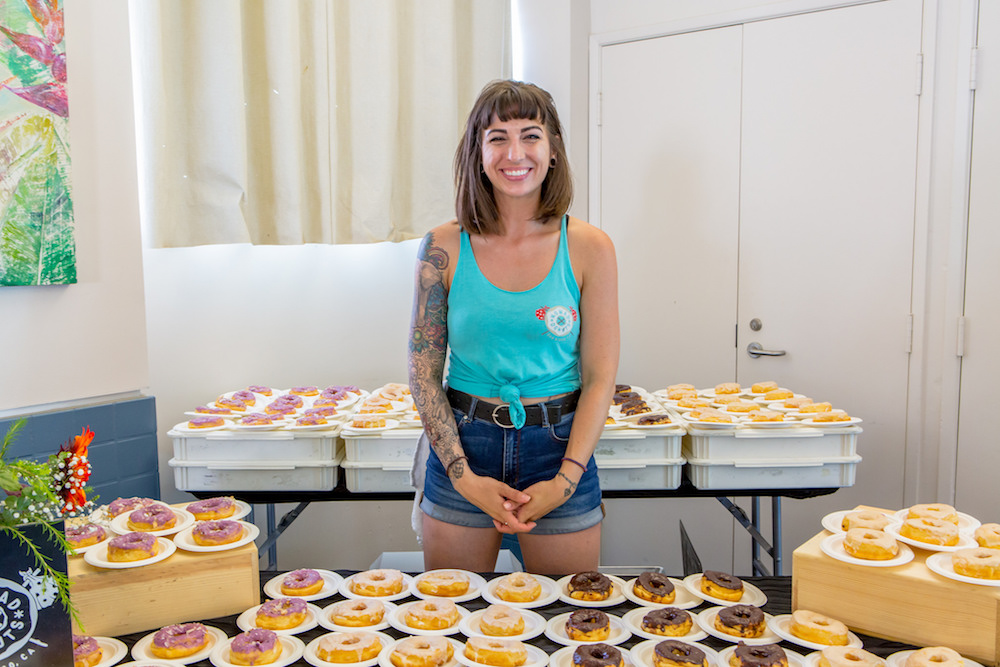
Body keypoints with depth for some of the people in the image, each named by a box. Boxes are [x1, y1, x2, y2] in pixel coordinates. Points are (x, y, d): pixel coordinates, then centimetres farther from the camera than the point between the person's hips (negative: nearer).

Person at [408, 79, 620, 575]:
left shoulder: (589, 249, -5)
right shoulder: (443, 248, -4)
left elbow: (600, 377, -3)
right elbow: (423, 372, -2)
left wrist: (566, 480, -12)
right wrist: (463, 475, -10)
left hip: (560, 447, 0)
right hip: (463, 447, 1)